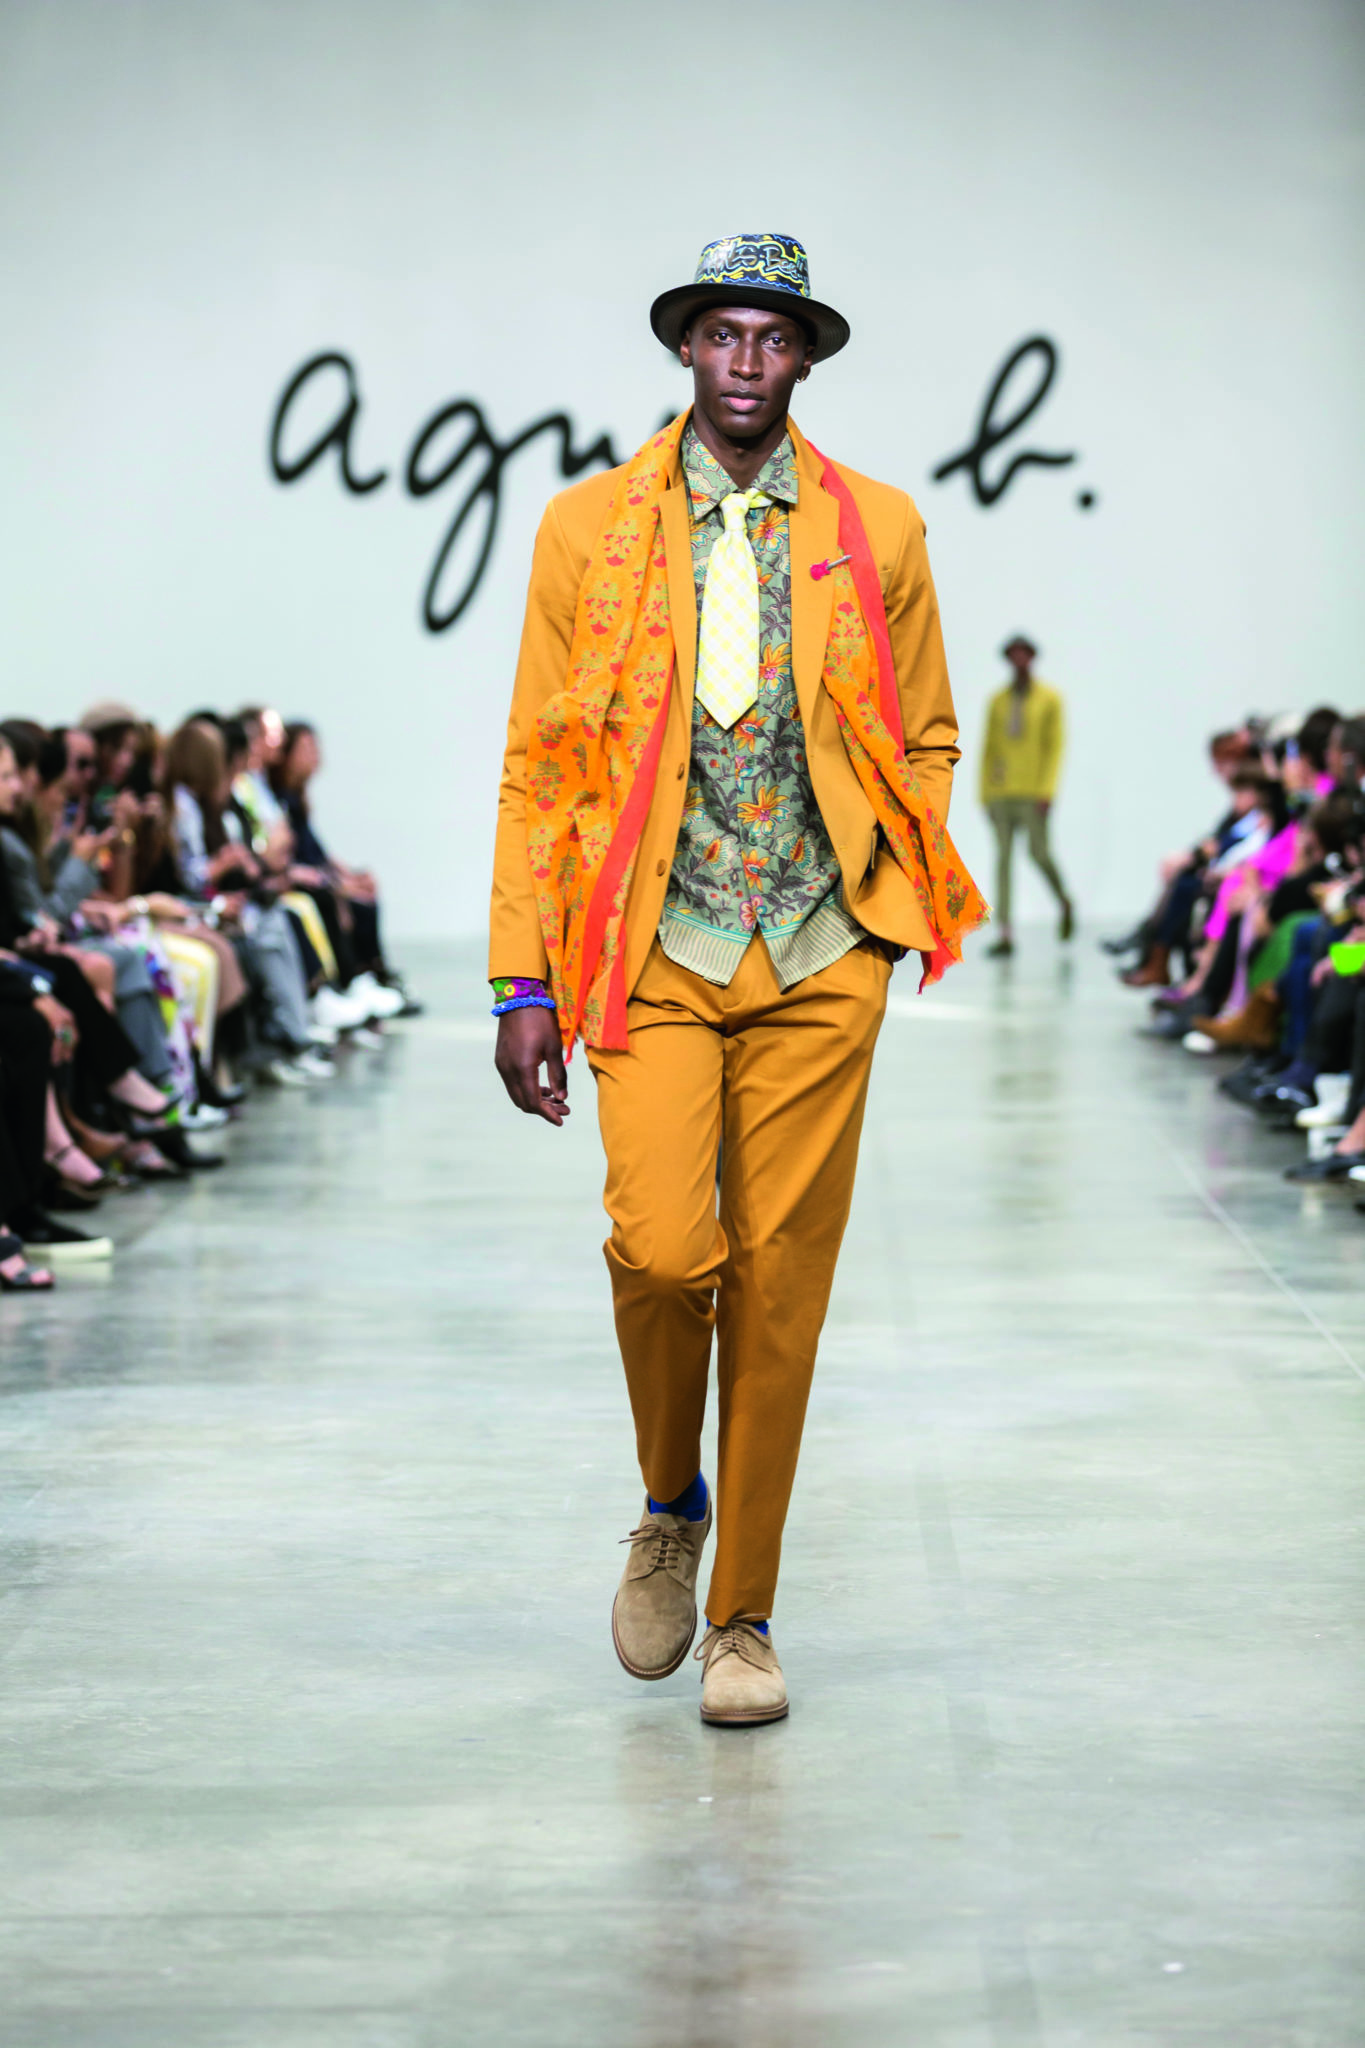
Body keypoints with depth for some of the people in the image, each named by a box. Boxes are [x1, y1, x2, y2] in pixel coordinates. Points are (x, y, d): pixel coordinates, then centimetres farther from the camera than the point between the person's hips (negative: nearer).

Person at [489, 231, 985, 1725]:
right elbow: (537, 763, 5)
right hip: (656, 948, -1)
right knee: (660, 1247, -16)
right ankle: (670, 1506, 14)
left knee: (780, 1279, 1)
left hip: (820, 955, 1)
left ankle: (743, 1615, 15)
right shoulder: (588, 527, 6)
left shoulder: (878, 529, 8)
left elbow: (926, 739, 17)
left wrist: (902, 896, 2)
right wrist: (523, 984, 0)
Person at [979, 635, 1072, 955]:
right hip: (1002, 790, 3)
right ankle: (1006, 935, -5)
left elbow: (1055, 745, -4)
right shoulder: (998, 700, 11)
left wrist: (1047, 791, -13)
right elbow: (989, 748, 12)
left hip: (1033, 791, -3)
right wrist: (985, 794, 7)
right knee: (1003, 856, -4)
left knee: (1039, 853, -5)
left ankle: (1064, 902, 27)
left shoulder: (1049, 698, 1)